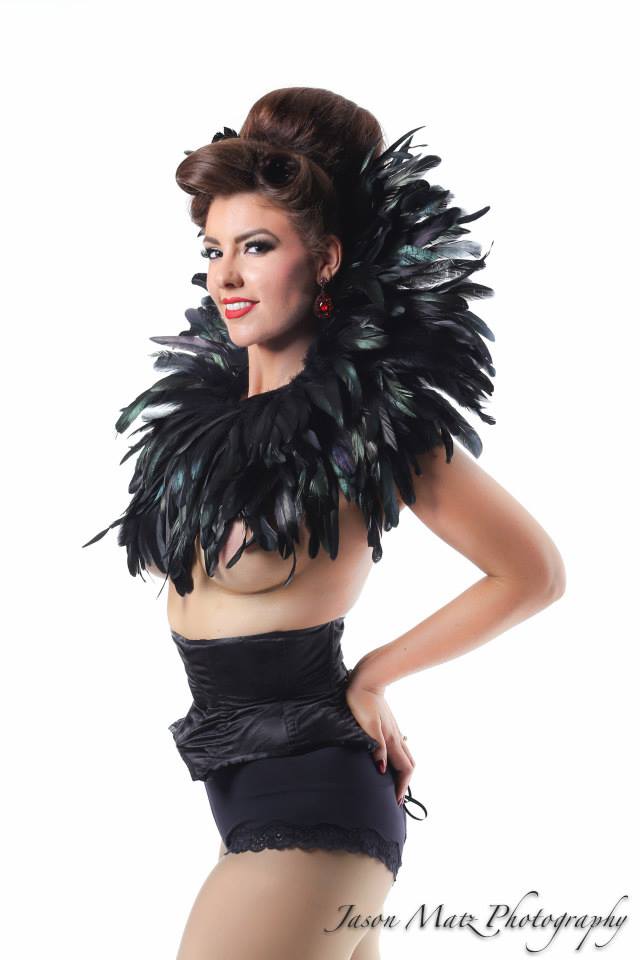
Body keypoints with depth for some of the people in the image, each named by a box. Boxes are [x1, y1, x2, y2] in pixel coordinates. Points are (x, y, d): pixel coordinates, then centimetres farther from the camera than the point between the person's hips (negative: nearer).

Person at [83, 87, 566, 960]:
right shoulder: (212, 397, 5)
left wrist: (370, 676, -7)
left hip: (306, 797, -7)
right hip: (234, 779, 7)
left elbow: (534, 574, -12)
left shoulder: (373, 419, -16)